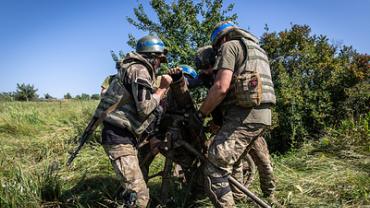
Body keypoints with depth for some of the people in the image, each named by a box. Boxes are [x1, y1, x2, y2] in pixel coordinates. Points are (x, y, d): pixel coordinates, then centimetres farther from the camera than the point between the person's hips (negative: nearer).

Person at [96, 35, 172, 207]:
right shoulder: (139, 70, -11)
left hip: (123, 136, 11)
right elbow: (145, 108, -20)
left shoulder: (133, 68, 22)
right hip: (119, 137, -11)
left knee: (134, 190, 23)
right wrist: (163, 88, -6)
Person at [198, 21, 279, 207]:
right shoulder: (258, 50, 28)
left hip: (244, 116, -10)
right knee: (233, 162, 24)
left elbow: (221, 87, -14)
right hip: (263, 115, 10)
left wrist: (201, 113, -1)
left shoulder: (230, 46, 1)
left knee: (214, 172, -12)